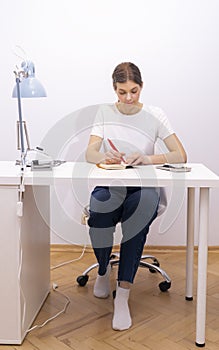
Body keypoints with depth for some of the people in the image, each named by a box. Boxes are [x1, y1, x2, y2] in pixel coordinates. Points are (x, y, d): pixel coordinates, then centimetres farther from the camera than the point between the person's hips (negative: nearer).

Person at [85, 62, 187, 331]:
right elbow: (90, 153, -4)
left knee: (141, 208, -36)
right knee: (98, 214, -33)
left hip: (143, 188, -1)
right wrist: (105, 156, -28)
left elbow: (180, 156, -5)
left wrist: (147, 159, -23)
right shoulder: (105, 112, 6)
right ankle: (103, 270, 3)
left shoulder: (155, 115, 2)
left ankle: (123, 295, -27)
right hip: (108, 186, 1)